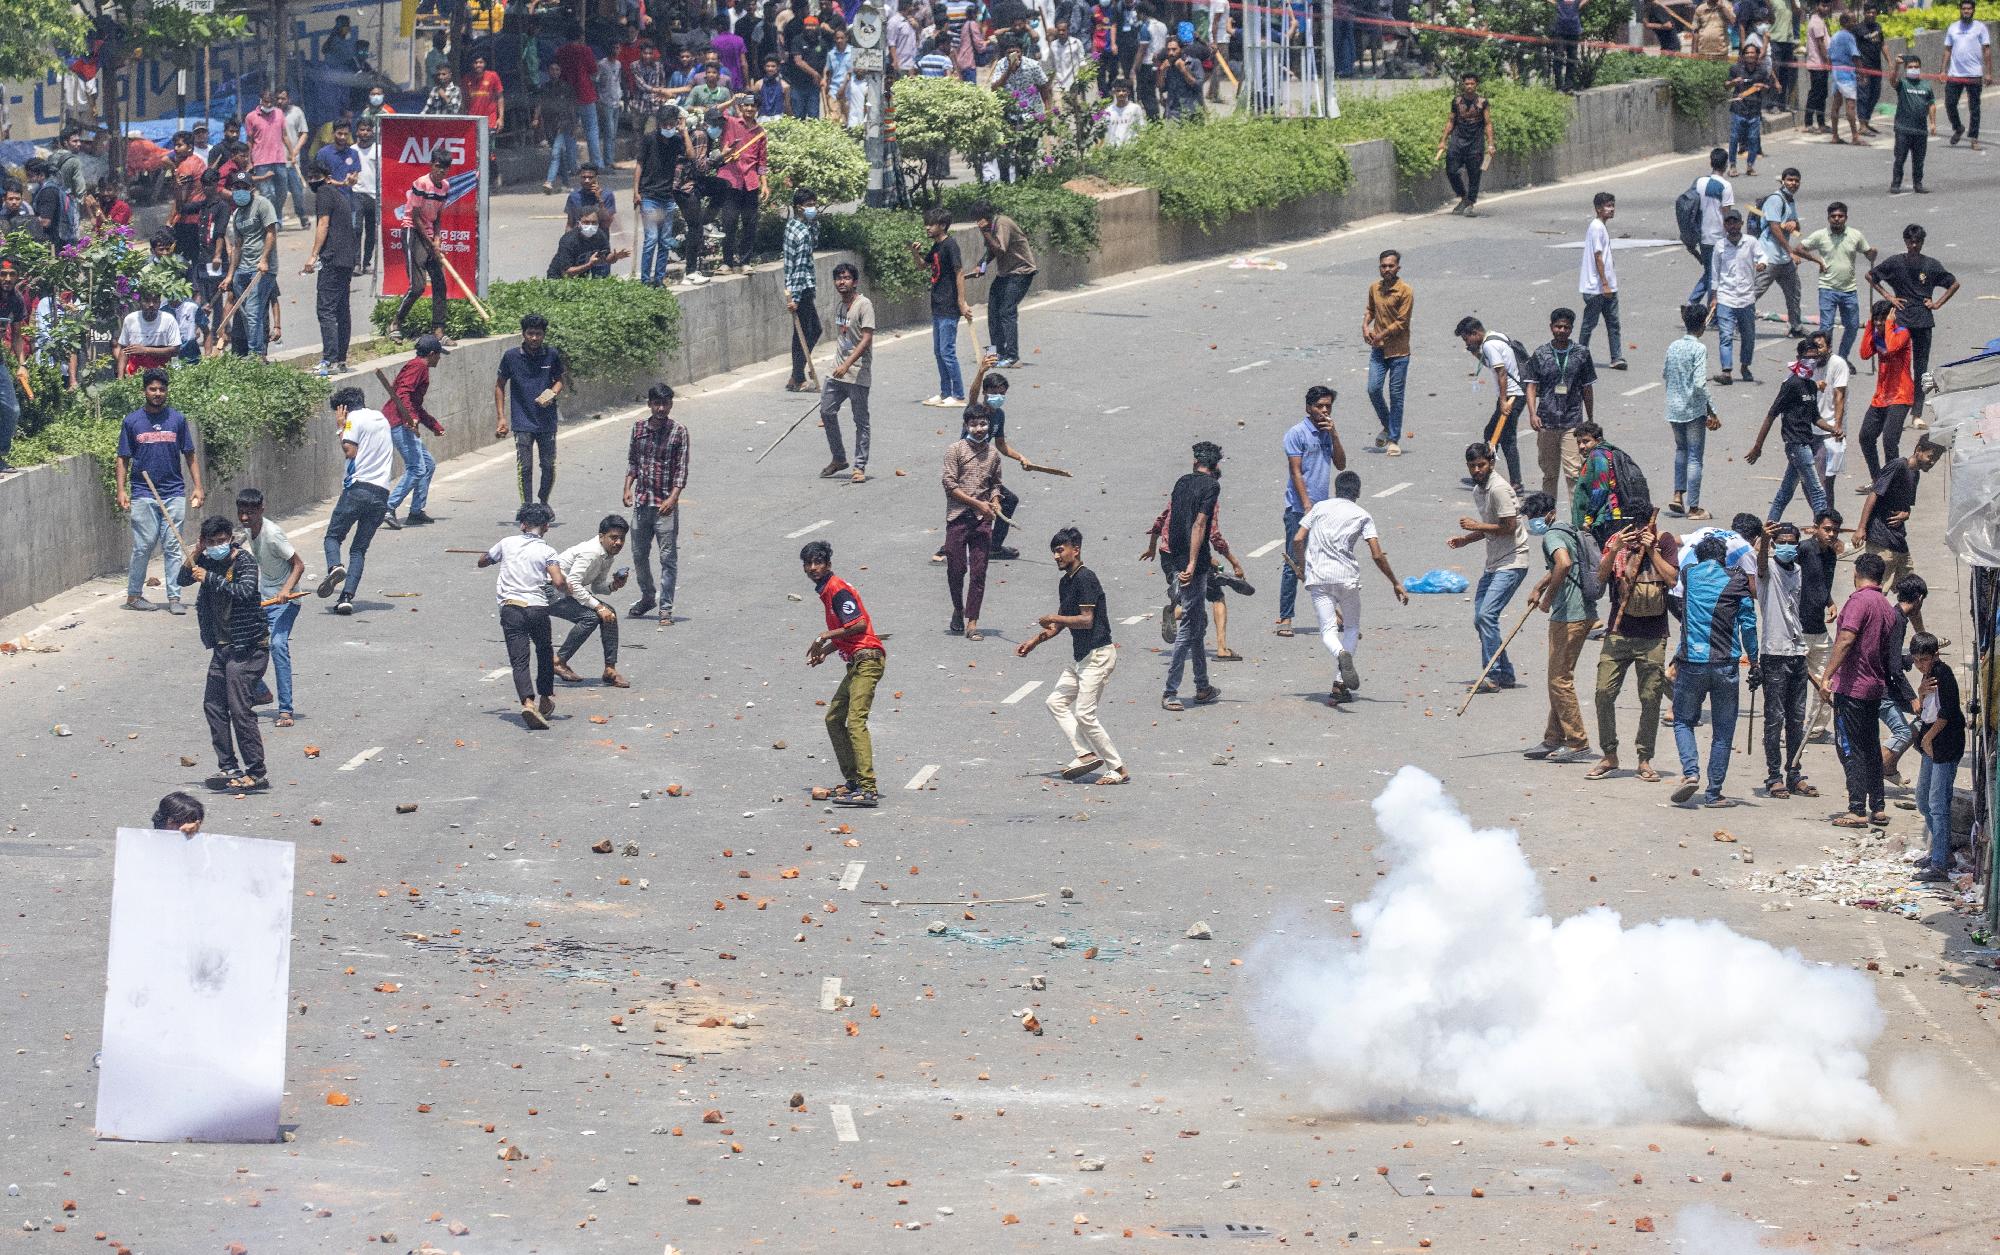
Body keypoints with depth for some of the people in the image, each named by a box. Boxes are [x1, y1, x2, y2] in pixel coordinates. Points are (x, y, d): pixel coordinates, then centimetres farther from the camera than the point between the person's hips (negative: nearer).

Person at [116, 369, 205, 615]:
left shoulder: (178, 419, 7)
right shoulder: (132, 421, 3)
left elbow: (190, 456, 11)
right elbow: (123, 459, 5)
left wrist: (197, 487, 3)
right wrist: (122, 491, -4)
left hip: (174, 494, 1)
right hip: (143, 495, -1)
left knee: (173, 548, 0)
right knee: (143, 547, 0)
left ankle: (174, 598, 3)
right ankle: (133, 595, 11)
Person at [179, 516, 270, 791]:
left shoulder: (244, 560, -13)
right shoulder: (209, 561, 7)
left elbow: (244, 591, -29)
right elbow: (182, 580, 10)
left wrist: (209, 578, -25)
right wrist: (196, 555, -5)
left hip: (247, 647, -9)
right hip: (222, 647, 9)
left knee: (240, 708, -12)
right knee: (213, 704, 10)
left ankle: (257, 774, -10)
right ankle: (228, 768, 16)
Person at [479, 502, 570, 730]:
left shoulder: (507, 543, 6)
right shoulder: (547, 552, -1)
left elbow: (482, 562, 22)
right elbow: (558, 582, -15)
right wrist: (567, 588, 8)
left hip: (510, 608, 0)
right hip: (537, 607, 0)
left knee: (519, 660, -5)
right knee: (545, 651, 26)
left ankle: (528, 702, -27)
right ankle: (545, 698, 34)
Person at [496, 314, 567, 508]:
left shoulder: (552, 355, -1)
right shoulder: (511, 356, -4)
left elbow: (561, 379, 13)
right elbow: (500, 386, 5)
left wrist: (552, 394, -10)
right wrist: (501, 417, 0)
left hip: (547, 420, 2)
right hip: (523, 422, -2)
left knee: (549, 465, 9)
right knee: (524, 467, -5)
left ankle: (543, 502, 30)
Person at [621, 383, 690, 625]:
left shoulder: (678, 431, -6)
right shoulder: (639, 428, 6)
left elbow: (682, 469, -8)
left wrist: (673, 498, -18)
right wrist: (628, 488, 2)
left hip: (666, 504, -4)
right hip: (642, 501, 4)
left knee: (668, 557, -4)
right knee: (639, 554, 14)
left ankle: (666, 609, 1)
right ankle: (648, 597, 34)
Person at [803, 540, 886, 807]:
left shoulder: (838, 589, -11)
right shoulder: (827, 591, 19)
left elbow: (859, 624, -21)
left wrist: (825, 637, -14)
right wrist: (824, 651, 17)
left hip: (866, 660, -11)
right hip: (856, 664, 11)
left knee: (855, 721, -19)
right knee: (834, 718, 16)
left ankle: (868, 789, -27)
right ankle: (852, 781, 19)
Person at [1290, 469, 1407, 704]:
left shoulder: (1319, 507, 12)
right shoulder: (1361, 515, 6)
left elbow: (1297, 540, 6)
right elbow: (1378, 555, -1)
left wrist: (1303, 567, 22)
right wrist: (1396, 584, 8)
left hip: (1317, 578, 1)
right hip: (1347, 577, -1)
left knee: (1328, 629, 1)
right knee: (1352, 627, 15)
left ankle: (1341, 654, -37)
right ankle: (1339, 685, 3)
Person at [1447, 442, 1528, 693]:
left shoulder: (1499, 489, -15)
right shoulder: (1478, 491, 14)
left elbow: (1508, 527, -19)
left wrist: (1477, 526, -17)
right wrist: (1466, 539, 11)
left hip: (1512, 563, -10)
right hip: (1493, 565, 10)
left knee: (1487, 615, -19)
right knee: (1480, 619, 7)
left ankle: (1493, 675, -16)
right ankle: (1506, 674, 16)